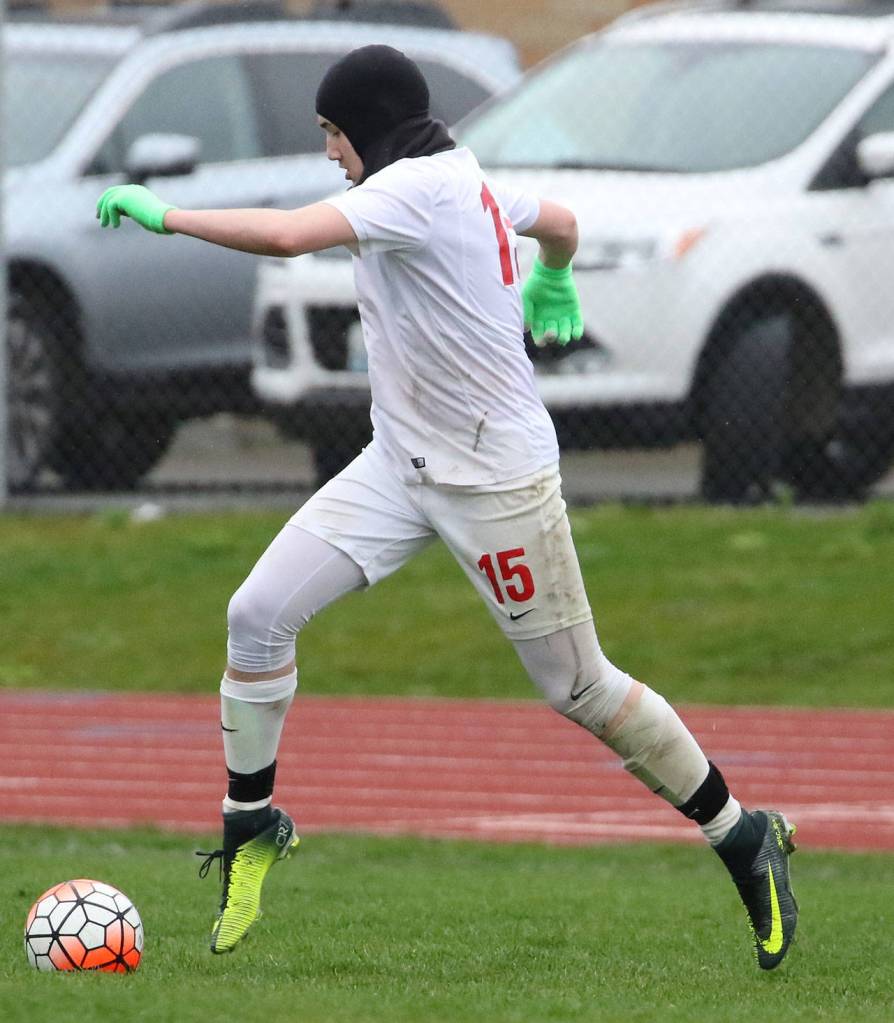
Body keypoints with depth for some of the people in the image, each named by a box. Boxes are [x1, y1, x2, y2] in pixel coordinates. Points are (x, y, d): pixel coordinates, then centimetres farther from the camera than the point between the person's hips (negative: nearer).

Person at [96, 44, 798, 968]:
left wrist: (164, 214, -23)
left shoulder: (420, 186, -21)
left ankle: (745, 839, 15)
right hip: (402, 467, 9)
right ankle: (251, 826, 11)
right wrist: (550, 280, 48)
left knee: (579, 690, 0)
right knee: (258, 613, -4)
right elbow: (561, 224, 26)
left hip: (497, 483, -9)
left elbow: (288, 235, -34)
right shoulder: (466, 183, 7)